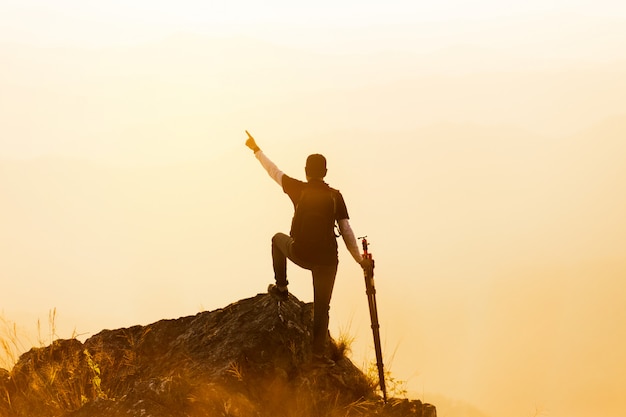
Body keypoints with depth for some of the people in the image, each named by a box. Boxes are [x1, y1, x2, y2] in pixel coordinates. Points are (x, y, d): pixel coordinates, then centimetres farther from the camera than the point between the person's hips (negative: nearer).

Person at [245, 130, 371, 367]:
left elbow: (274, 172, 11)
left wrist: (256, 150, 25)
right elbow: (346, 231, -2)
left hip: (301, 254, -1)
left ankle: (281, 288, 33)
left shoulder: (299, 189, -4)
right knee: (322, 307, 11)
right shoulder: (335, 196, 0)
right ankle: (318, 353, 6)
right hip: (327, 258, 1)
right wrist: (359, 259, 2)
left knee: (278, 239, 33)